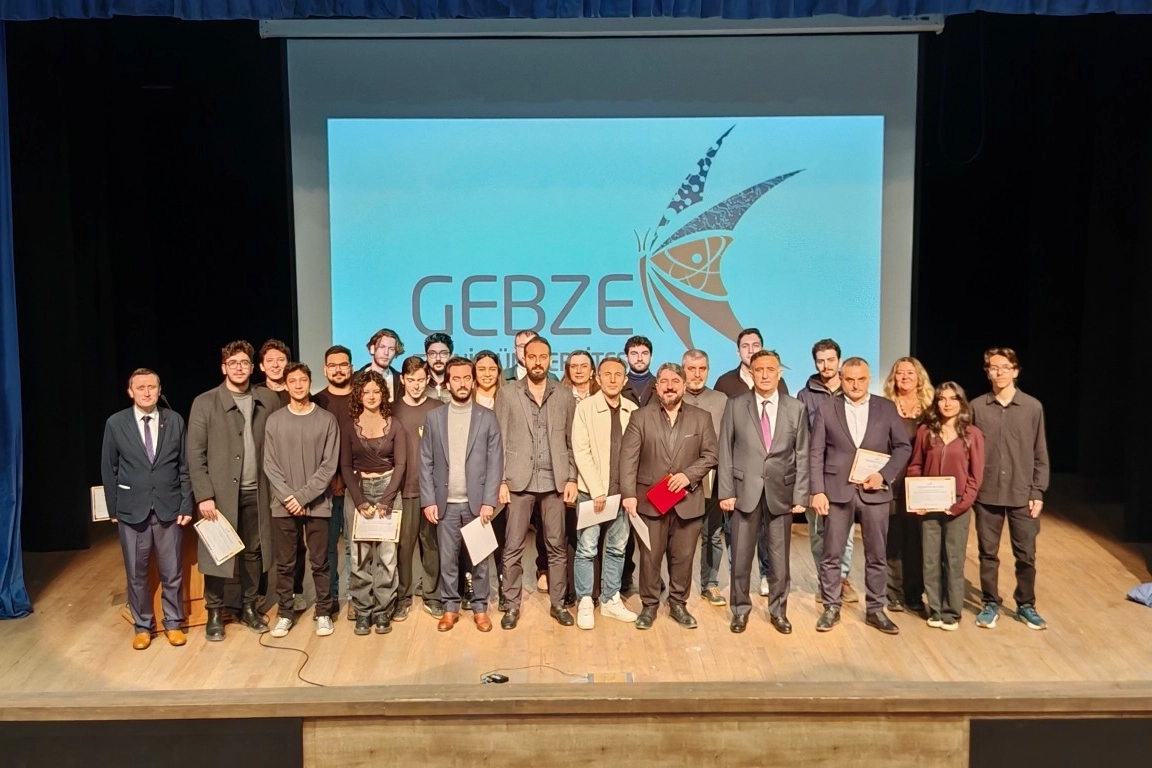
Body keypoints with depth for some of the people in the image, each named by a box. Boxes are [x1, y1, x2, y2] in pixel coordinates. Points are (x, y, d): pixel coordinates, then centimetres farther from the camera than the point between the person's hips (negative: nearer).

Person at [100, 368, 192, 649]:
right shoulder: (116, 423, -1)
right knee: (136, 573, 10)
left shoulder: (175, 421, 0)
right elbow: (109, 469, 4)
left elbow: (185, 467, 3)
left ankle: (173, 623, 24)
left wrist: (186, 505, -2)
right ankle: (142, 626, 26)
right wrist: (113, 508, 3)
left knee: (172, 572, 8)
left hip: (169, 508, 0)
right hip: (132, 510, 0)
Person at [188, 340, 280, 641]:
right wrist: (204, 495, -12)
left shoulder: (268, 401, 3)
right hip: (220, 492, -2)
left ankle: (249, 608, 27)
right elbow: (195, 454, -6)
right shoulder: (204, 403, -5)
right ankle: (214, 613, 21)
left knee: (253, 552, 11)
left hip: (256, 492, 2)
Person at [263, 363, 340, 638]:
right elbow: (270, 465, 1)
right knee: (284, 564, 8)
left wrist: (303, 496, -12)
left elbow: (329, 465, -5)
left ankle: (323, 613, 17)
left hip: (317, 504, -1)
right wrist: (288, 497, -10)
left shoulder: (327, 420, -2)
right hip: (283, 505, 1)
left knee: (320, 562, 5)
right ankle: (285, 613, 21)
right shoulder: (274, 421, 3)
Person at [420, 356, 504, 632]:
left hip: (477, 502, -1)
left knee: (479, 559, 6)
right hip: (446, 503, 1)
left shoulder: (487, 417, 1)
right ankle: (450, 607, 22)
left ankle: (480, 608, 20)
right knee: (447, 559, 7)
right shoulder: (434, 417, 5)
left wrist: (489, 501, -9)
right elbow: (426, 462, 4)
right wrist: (428, 500, -4)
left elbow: (495, 462, -2)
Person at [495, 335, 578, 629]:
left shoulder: (565, 396, 7)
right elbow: (500, 440, 1)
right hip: (519, 481, -1)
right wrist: (501, 480, -5)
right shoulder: (507, 393, 3)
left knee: (556, 546, 8)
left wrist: (572, 478, -1)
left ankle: (558, 603, 20)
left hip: (554, 482, 1)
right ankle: (512, 605, 15)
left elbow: (572, 441, 7)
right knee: (513, 548, 3)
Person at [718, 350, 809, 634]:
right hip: (745, 491, -1)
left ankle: (778, 610, 25)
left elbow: (802, 456, 3)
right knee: (741, 556, 7)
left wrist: (800, 495, -3)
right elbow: (725, 451, 0)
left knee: (780, 557, 9)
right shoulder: (735, 405, 0)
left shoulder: (796, 408, 3)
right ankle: (741, 609, 23)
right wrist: (726, 491, -6)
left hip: (781, 493, 1)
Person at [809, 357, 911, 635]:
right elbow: (816, 452, -1)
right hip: (837, 490, -1)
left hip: (874, 490, 1)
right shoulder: (826, 408, 1)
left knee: (876, 555, 8)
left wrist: (884, 475, -10)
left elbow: (903, 446, 5)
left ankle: (875, 610, 20)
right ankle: (831, 608, 17)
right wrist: (817, 491, -9)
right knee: (832, 554, 5)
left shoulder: (886, 408, 5)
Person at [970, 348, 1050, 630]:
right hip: (986, 494, 0)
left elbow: (1040, 454, 2)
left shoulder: (1033, 407, -1)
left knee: (1026, 555, 8)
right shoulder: (977, 407, -2)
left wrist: (1038, 493, -2)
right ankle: (990, 604, 23)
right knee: (988, 553, 9)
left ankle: (1026, 606, 25)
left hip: (1022, 494, 0)